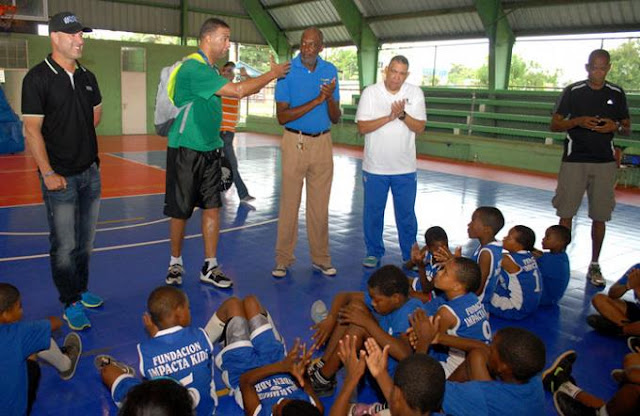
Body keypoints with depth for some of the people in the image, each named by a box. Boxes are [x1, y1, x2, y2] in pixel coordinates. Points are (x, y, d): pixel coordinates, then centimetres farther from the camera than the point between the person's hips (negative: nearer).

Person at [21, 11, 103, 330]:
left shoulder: (87, 77, 9)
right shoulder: (38, 78, -9)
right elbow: (31, 129, -12)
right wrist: (48, 173, -16)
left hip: (90, 171, 6)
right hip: (60, 176, -6)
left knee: (86, 241, 14)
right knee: (64, 245, -1)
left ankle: (81, 290, 30)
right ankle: (71, 304, 11)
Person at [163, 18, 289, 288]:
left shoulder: (210, 69, 13)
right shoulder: (194, 68, -18)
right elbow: (238, 91, -23)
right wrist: (272, 74, -13)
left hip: (210, 149, 8)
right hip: (186, 150, -8)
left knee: (212, 206, 5)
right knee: (180, 210, 4)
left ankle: (210, 267, 13)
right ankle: (175, 263, 22)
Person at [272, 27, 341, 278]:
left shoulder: (330, 71, 5)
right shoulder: (287, 71, -5)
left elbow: (335, 119, 4)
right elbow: (282, 117, -13)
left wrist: (330, 98, -16)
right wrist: (317, 101, -18)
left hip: (323, 142, 3)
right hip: (295, 142, -3)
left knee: (320, 205, 8)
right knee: (289, 203, 0)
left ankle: (320, 258, 19)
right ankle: (283, 259, 11)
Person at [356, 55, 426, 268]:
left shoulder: (415, 93, 0)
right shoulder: (370, 92, -4)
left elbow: (420, 127, -3)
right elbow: (362, 127, -10)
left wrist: (403, 115, -20)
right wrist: (390, 117, -19)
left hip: (405, 168, 1)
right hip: (375, 167, -1)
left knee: (407, 214, 10)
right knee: (373, 212, 9)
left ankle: (410, 255, 25)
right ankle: (374, 252, 27)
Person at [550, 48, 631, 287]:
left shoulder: (617, 94, 8)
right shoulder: (573, 91, 1)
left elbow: (628, 129, 13)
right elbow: (554, 125, 2)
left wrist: (616, 127, -10)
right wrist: (578, 121, -16)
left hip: (605, 163, 2)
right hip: (574, 160, -2)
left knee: (600, 216, 5)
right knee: (566, 214, -1)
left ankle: (595, 265, 17)